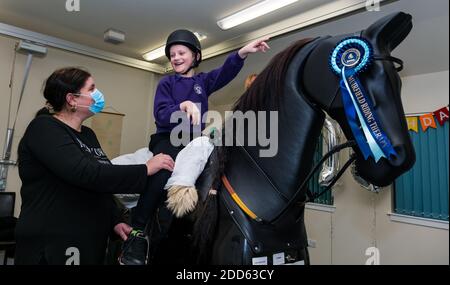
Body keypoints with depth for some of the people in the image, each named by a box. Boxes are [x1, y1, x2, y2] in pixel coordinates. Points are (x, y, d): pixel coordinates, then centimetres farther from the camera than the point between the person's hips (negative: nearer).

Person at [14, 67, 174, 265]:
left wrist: (115, 220, 2)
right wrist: (145, 170, -23)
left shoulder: (87, 134, 11)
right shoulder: (44, 128, -14)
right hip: (53, 245, -7)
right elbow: (86, 174, -29)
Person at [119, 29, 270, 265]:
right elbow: (161, 115, -8)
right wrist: (182, 106, -27)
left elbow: (225, 73, -7)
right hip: (168, 139, -4)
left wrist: (242, 53, -26)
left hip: (195, 141, 4)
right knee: (167, 171, -35)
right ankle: (136, 232, -25)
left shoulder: (203, 81, 14)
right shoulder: (166, 83, 8)